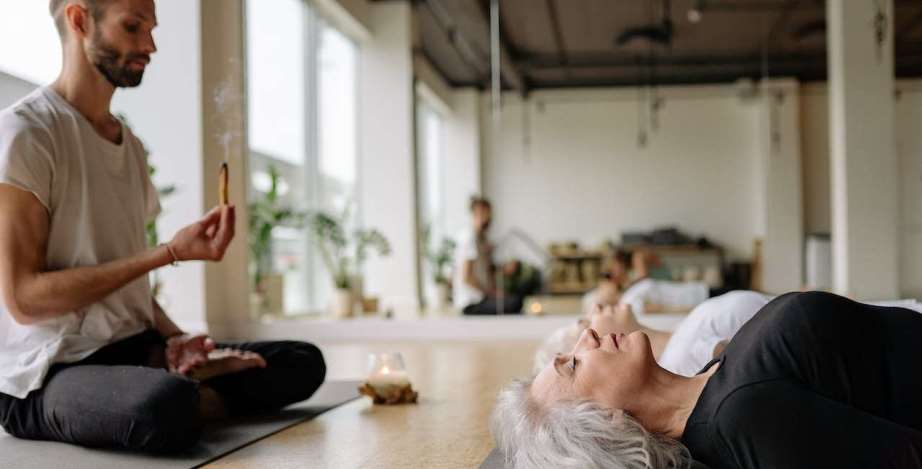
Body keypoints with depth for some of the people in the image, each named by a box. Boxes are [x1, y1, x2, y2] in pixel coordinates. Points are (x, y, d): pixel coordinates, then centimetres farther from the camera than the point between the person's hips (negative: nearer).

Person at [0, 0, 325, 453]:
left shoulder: (130, 144, 14)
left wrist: (174, 339, -5)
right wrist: (172, 252, -19)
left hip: (134, 349, 7)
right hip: (48, 372, -7)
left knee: (303, 362, -1)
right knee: (167, 406, -38)